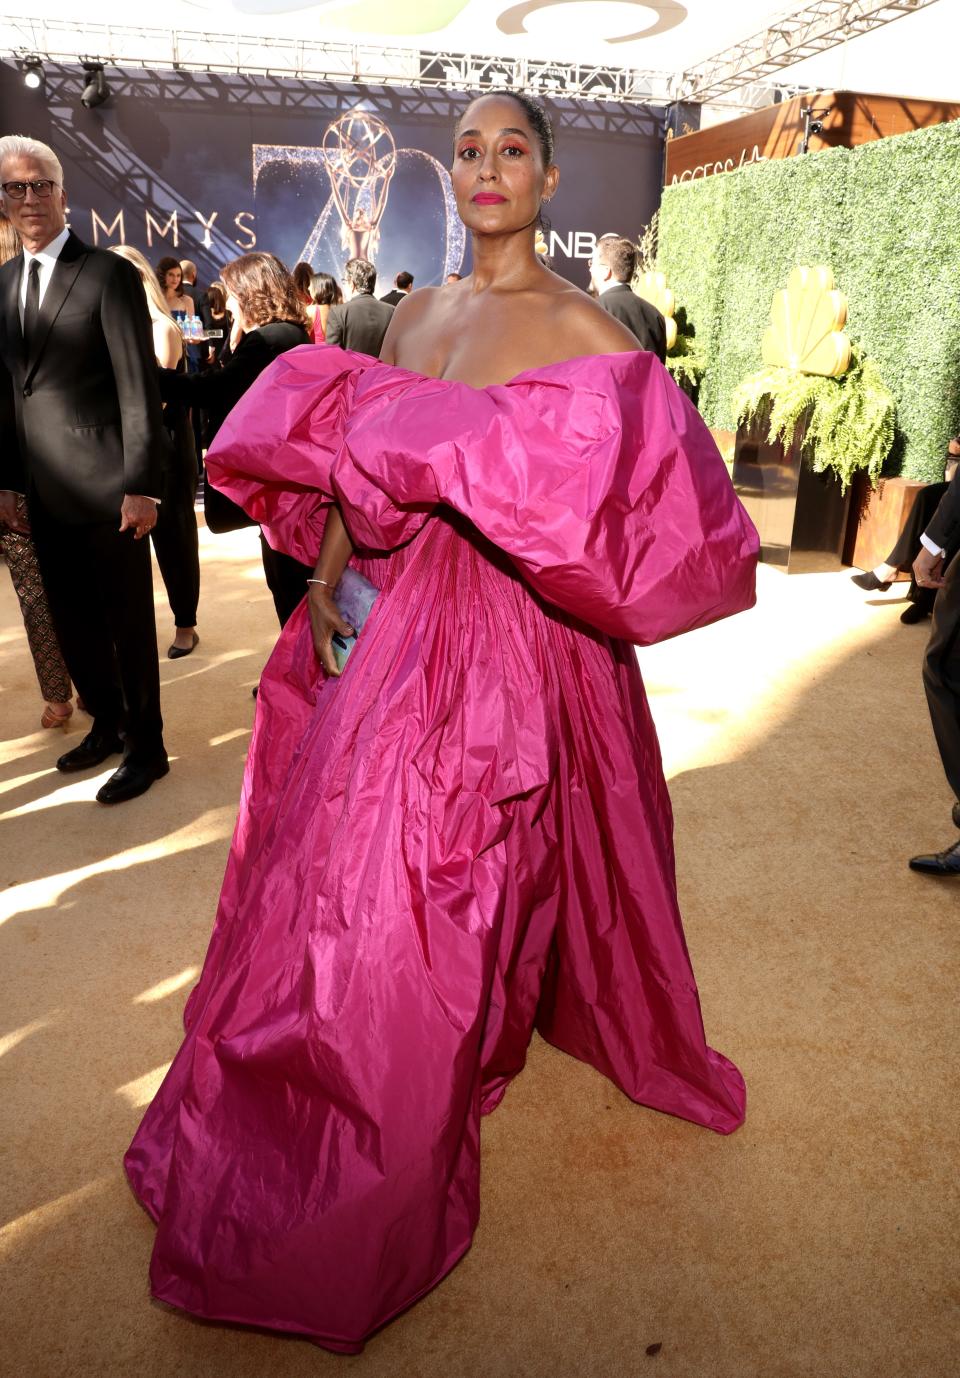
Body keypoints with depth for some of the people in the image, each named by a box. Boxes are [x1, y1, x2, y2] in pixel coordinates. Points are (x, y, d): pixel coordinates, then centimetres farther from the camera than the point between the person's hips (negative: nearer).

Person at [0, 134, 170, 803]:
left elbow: (139, 385, -12)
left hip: (104, 487, -6)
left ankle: (145, 748, 16)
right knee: (73, 624, 15)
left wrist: (142, 484, -17)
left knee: (129, 624, 3)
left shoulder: (108, 273, -6)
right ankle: (107, 724, 33)